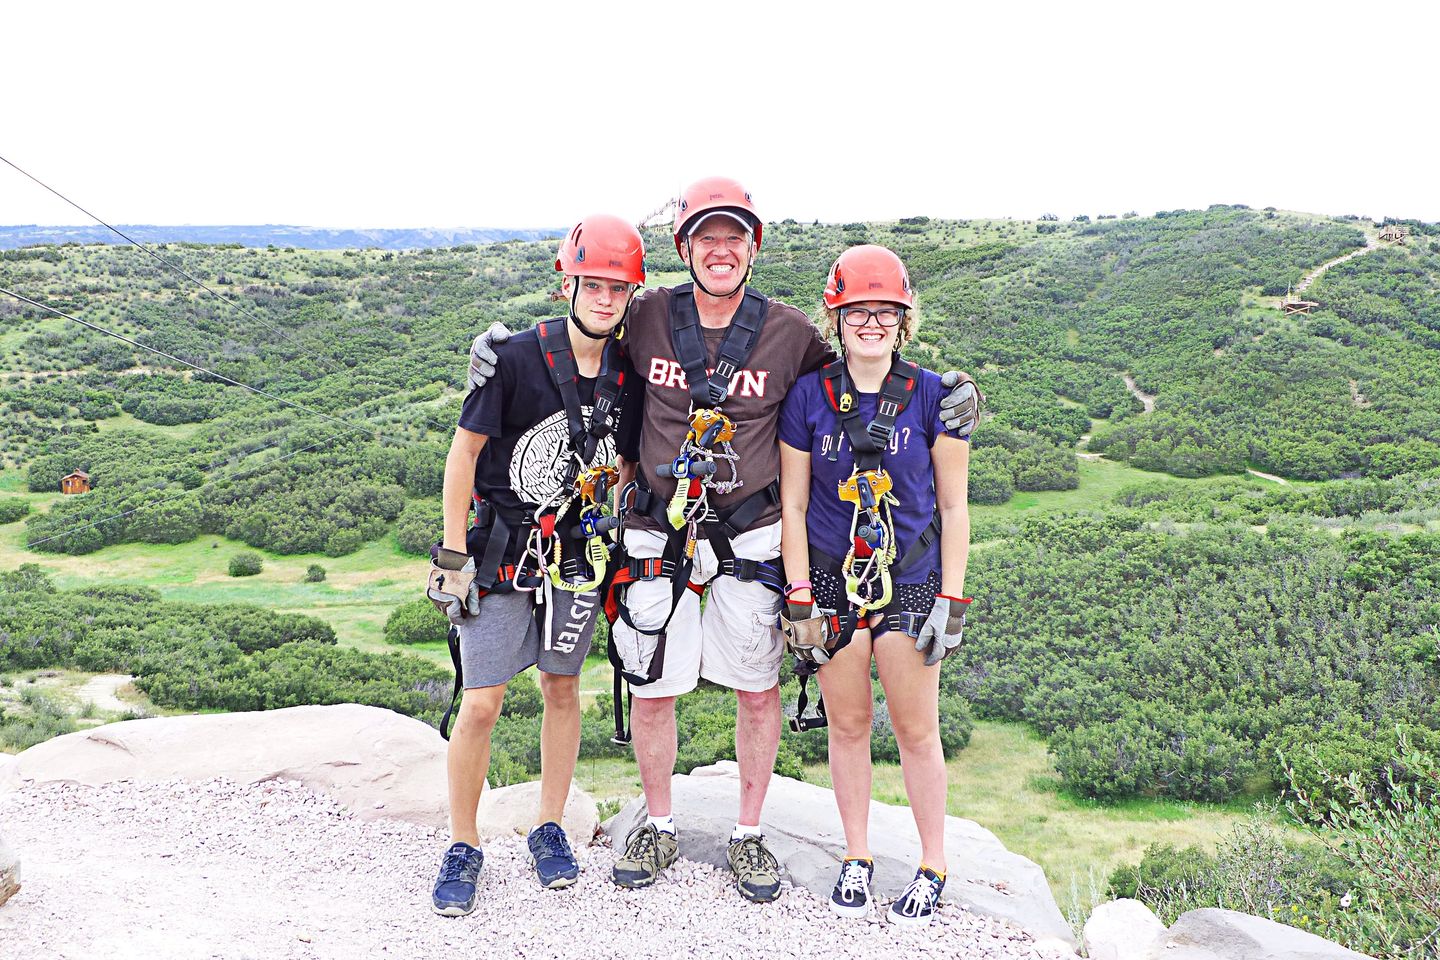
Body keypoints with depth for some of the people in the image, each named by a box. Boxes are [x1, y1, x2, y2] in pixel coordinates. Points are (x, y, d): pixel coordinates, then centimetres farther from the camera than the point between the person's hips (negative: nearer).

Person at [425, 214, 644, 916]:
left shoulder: (627, 370, -2)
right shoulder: (517, 357, -16)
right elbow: (465, 451, -10)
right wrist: (454, 555, -10)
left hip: (577, 553, 4)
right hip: (501, 548, -4)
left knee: (562, 688, 12)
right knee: (481, 702, -3)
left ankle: (549, 831, 29)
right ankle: (463, 848, 16)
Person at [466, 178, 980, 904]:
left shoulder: (788, 332, -3)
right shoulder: (647, 318, -3)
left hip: (751, 536, 0)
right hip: (658, 533, 0)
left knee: (759, 691, 8)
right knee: (650, 689, 8)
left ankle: (748, 836, 29)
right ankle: (658, 828, 31)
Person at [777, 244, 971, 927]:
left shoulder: (932, 396, -4)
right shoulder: (809, 396, -3)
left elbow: (954, 506, 0)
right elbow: (792, 505, 1)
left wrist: (951, 600, -4)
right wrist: (799, 600, -3)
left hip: (911, 580, -1)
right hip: (834, 579, 1)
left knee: (916, 729, 5)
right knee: (847, 724, 11)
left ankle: (932, 866, 24)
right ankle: (856, 858, 29)